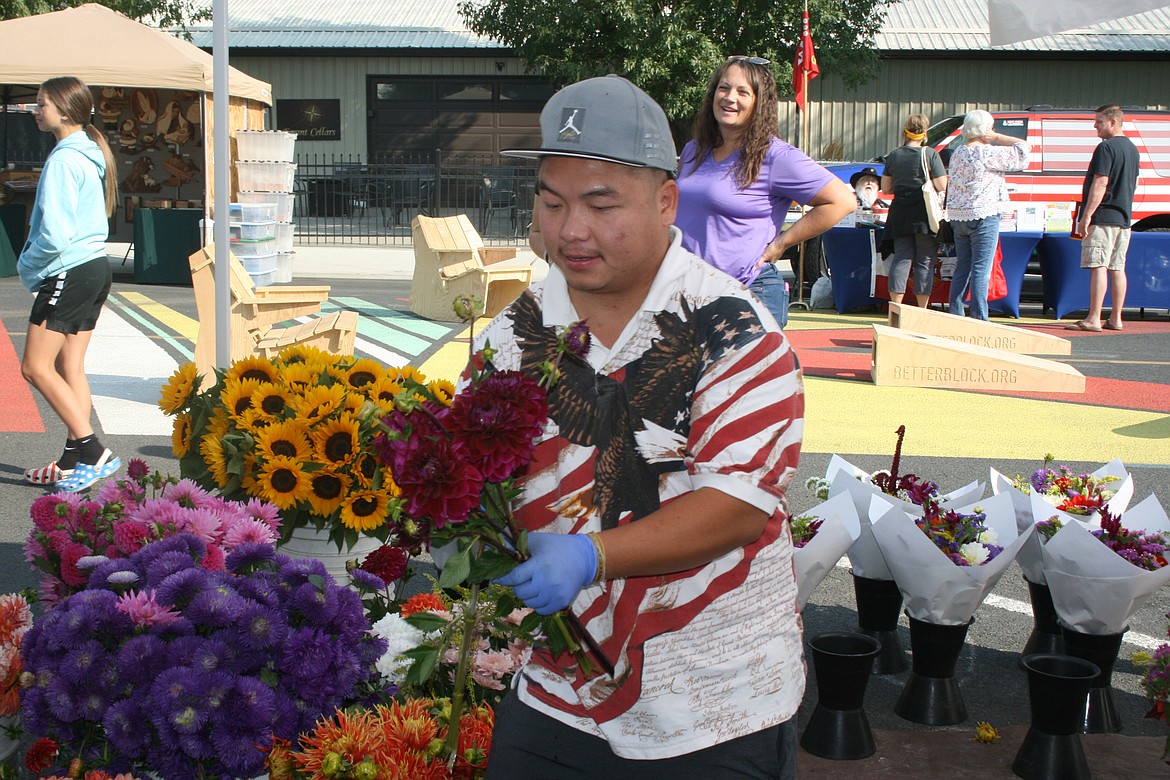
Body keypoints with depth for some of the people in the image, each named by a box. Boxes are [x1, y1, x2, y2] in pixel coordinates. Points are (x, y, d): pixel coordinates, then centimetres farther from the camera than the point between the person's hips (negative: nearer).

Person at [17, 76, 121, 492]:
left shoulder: (63, 159, -16)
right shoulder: (91, 155, 13)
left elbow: (54, 235, -21)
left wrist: (28, 267, -3)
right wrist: (35, 263, 17)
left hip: (68, 272, -9)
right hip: (95, 267, 9)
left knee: (36, 366, -6)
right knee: (70, 368, 10)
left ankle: (93, 452, -10)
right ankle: (74, 462, 12)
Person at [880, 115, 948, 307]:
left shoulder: (893, 156, 5)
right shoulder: (930, 154, -7)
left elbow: (886, 188, 9)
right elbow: (942, 187, -11)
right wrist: (926, 184, 9)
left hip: (900, 215, 4)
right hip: (925, 215, -4)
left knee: (901, 259, 7)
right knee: (925, 262, 2)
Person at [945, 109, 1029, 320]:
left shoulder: (958, 153, 11)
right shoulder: (988, 153, -13)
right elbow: (1024, 150, -10)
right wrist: (997, 137, -4)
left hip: (958, 216, 7)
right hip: (983, 216, -7)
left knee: (962, 269, 12)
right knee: (981, 270, -5)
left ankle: (955, 316, 12)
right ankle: (979, 319, -5)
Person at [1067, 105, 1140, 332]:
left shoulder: (1106, 147, -12)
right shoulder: (1132, 149, 16)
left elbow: (1100, 183, -19)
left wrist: (1086, 215, -19)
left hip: (1103, 217, -9)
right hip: (1123, 218, 9)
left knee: (1098, 267, -11)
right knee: (1117, 268, 9)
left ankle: (1093, 319, -14)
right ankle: (1115, 319, 11)